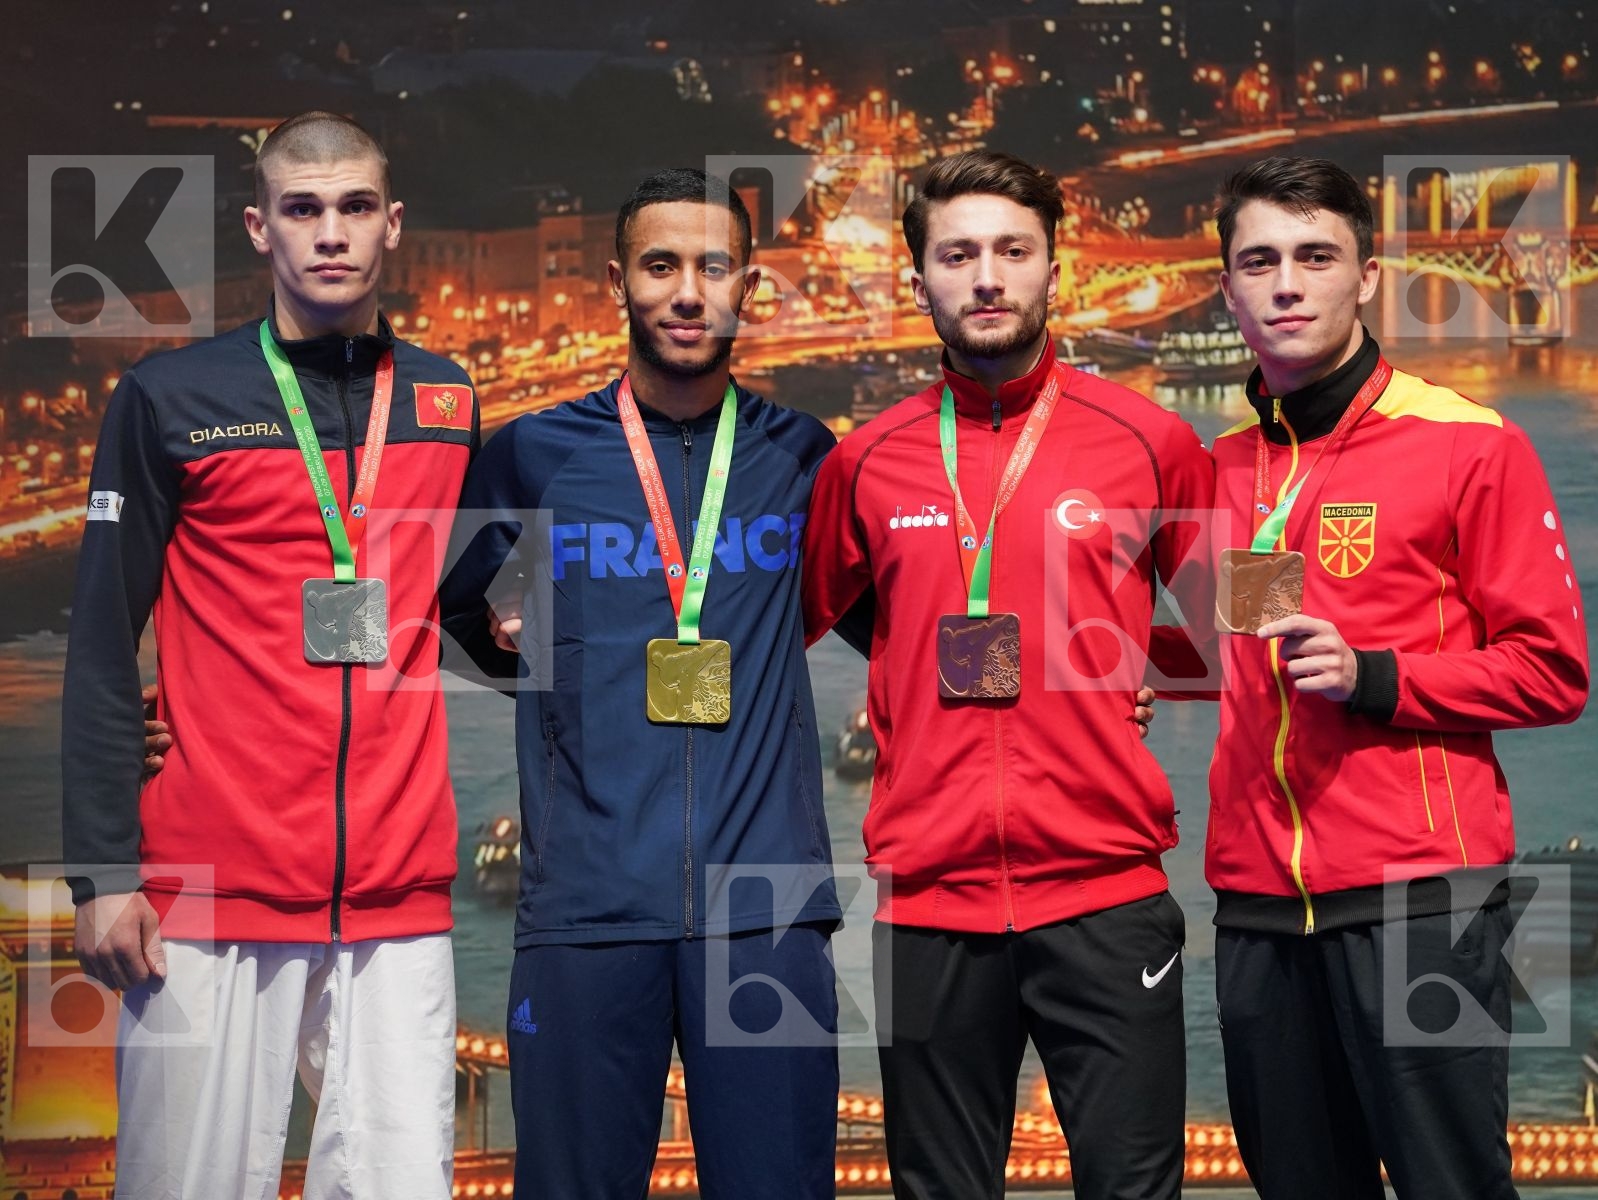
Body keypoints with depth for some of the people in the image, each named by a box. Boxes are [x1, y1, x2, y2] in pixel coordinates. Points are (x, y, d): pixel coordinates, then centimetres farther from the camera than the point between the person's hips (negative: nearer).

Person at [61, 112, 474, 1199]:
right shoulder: (171, 399, 2)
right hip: (211, 892, -3)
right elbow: (103, 650, 0)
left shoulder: (447, 404, 12)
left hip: (400, 897, 3)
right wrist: (106, 870, -5)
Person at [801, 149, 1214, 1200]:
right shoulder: (865, 463, 6)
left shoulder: (1150, 442, 2)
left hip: (1107, 888, -2)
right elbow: (804, 620, 20)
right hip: (929, 895, 2)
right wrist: (927, 681, 7)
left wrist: (1137, 680, 1)